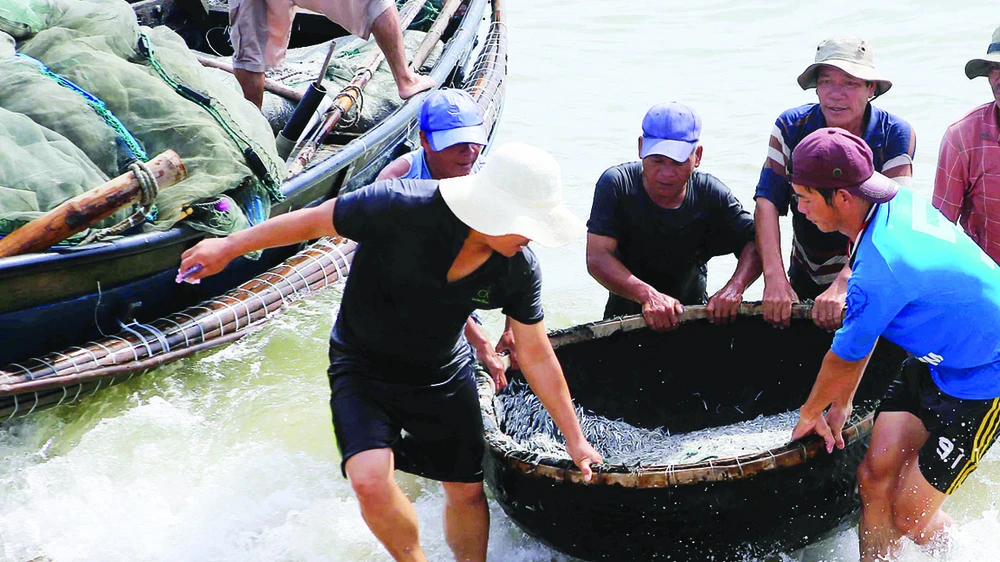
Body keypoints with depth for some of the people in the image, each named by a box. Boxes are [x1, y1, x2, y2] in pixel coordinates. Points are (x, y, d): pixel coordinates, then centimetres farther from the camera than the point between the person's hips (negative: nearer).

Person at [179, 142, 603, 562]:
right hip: (363, 366, -3)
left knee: (467, 491, 11)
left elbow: (537, 356, -5)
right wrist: (229, 247, -7)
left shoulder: (519, 269, -18)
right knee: (371, 481, -22)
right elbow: (314, 220, -18)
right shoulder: (402, 207, -33)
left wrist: (575, 438, -1)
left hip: (444, 376, 4)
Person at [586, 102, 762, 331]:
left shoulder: (711, 194, -8)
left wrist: (734, 288, -28)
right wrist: (647, 295, -37)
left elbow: (755, 243, -7)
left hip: (694, 315, 2)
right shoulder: (617, 185, -15)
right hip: (628, 312, -1)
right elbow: (597, 258, -22)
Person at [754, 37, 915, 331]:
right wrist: (775, 279, -28)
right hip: (805, 282, 2)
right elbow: (767, 201, -15)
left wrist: (844, 284, -37)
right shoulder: (791, 126, -7)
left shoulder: (896, 135, -15)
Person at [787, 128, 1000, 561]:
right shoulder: (900, 201, -5)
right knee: (875, 477, 3)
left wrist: (811, 413, 6)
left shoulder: (879, 269, -33)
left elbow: (845, 357, -14)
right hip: (936, 359, 9)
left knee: (909, 515, -3)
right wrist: (841, 403, 14)